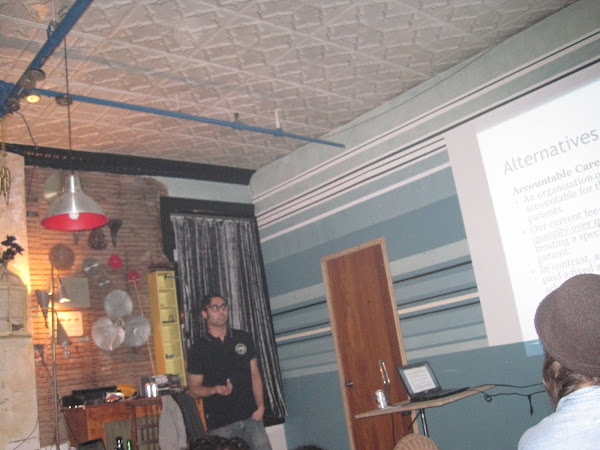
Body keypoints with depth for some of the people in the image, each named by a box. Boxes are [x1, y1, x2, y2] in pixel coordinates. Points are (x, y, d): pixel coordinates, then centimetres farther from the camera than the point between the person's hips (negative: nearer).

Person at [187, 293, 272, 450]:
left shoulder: (244, 338, 8)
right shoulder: (197, 350, -1)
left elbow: (254, 375, 10)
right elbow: (193, 388, 2)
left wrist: (260, 406, 1)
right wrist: (216, 389, -17)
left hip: (251, 417, 2)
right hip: (220, 425, -2)